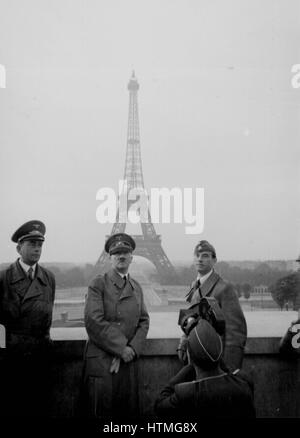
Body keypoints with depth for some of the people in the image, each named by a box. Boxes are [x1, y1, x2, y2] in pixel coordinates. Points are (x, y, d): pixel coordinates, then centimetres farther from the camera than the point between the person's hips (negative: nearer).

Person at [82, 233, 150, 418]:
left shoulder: (136, 287, 13)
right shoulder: (98, 284, -4)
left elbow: (144, 321, 8)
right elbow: (94, 321, -13)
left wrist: (132, 349, -8)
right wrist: (121, 348, -14)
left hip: (129, 360, 5)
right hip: (101, 361, -5)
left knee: (129, 410, 9)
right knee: (101, 411, 2)